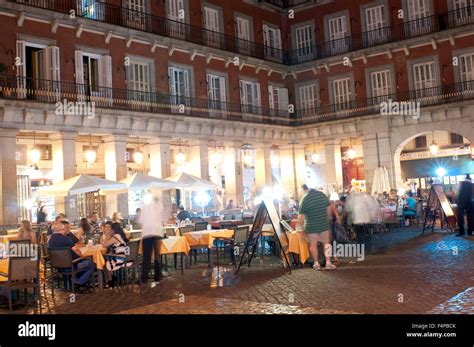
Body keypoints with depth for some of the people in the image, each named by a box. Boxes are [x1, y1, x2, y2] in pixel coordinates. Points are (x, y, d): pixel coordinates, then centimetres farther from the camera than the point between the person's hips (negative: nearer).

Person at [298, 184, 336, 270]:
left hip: (311, 226, -3)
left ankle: (316, 264, 14)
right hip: (324, 224, 3)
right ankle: (328, 263, 10)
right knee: (326, 243, 12)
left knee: (313, 244, 9)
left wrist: (301, 224, 5)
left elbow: (301, 216, -9)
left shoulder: (304, 199, -12)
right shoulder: (322, 195, -1)